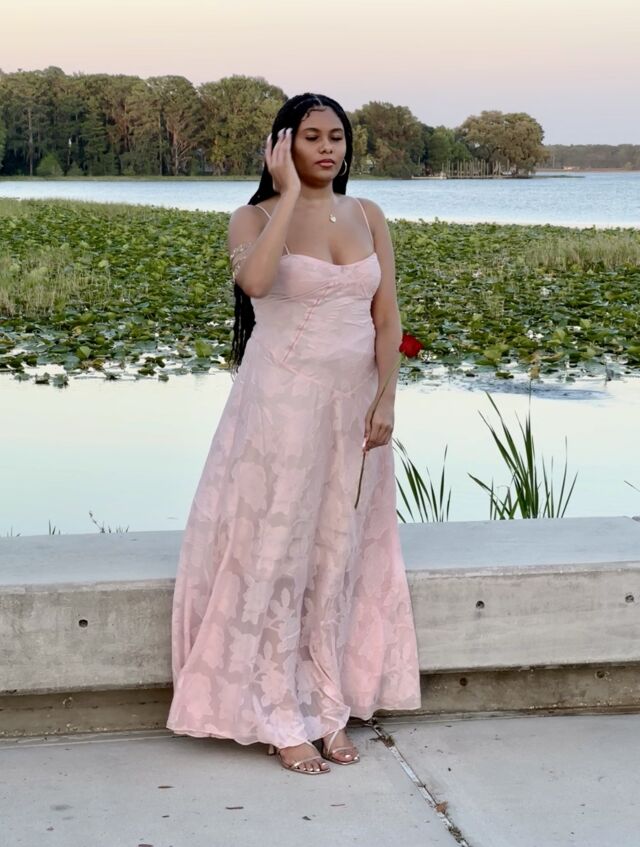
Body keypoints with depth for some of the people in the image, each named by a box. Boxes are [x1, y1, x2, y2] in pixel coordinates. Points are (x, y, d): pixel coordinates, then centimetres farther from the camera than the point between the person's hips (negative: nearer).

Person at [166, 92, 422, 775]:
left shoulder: (368, 216, 8)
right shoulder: (256, 217, -4)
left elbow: (386, 315, 4)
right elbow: (253, 281, -27)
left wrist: (384, 398, -7)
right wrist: (288, 195, -20)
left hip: (354, 404, 4)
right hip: (282, 402, -4)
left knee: (340, 555, 10)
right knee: (277, 553, 0)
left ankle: (330, 707, 20)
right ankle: (283, 718, 10)